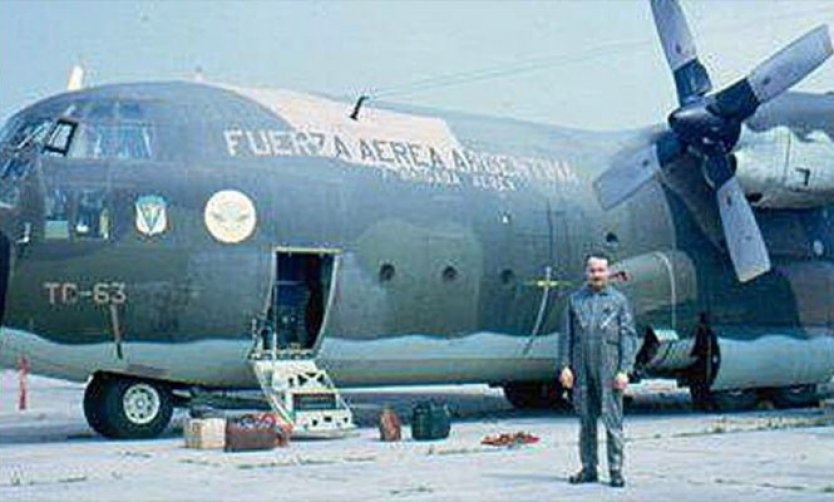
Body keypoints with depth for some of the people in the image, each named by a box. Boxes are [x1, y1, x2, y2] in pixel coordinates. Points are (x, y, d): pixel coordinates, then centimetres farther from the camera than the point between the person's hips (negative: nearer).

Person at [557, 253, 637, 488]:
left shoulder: (619, 300, 5)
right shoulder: (575, 300, 11)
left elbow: (628, 337, 1)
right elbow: (566, 335, 10)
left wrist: (624, 370, -8)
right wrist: (564, 366, 1)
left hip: (609, 370, -2)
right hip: (582, 371, 3)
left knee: (613, 422, -3)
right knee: (586, 422, 8)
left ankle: (616, 470, 2)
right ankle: (588, 468, 15)